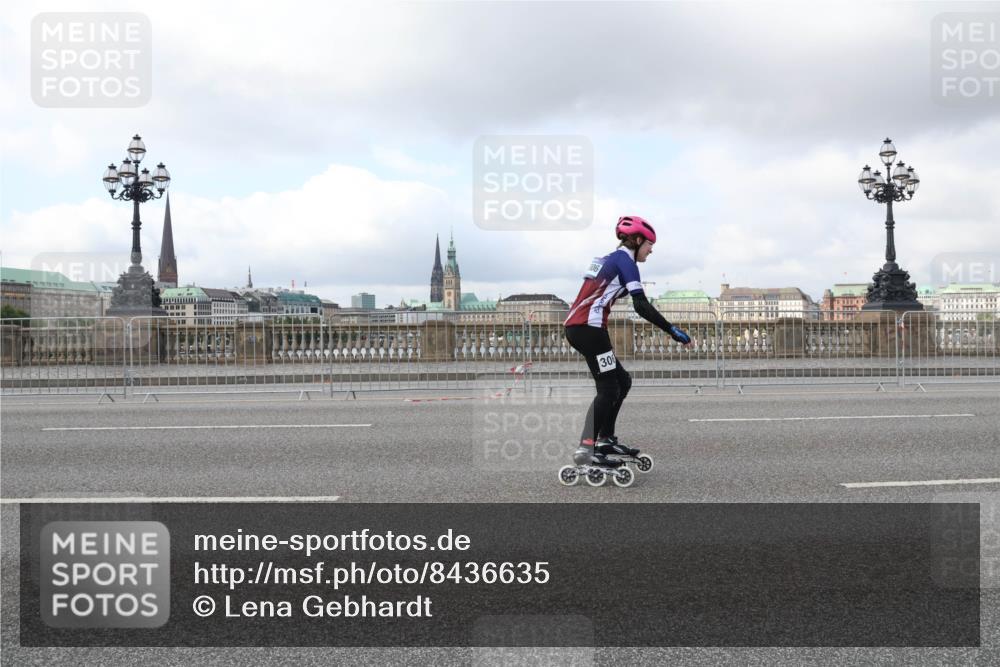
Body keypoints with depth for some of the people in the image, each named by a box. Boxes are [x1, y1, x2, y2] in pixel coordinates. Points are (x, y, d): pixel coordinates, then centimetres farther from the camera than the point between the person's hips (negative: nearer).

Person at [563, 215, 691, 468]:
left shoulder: (607, 259, 24)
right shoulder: (625, 259, -4)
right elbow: (641, 305, -15)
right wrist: (672, 330, -14)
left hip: (575, 326, 9)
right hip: (589, 328, -9)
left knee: (622, 381, 15)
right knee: (608, 389, -6)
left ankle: (606, 440, 17)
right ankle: (586, 450, -13)